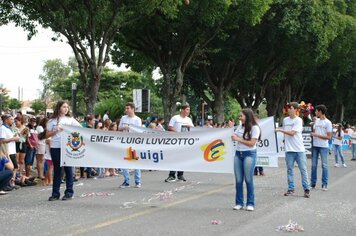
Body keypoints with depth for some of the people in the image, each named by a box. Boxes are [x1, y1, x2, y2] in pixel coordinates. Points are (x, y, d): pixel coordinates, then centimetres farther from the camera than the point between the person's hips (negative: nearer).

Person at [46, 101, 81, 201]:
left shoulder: (70, 119, 8)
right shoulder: (52, 121, 6)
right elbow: (47, 135, 6)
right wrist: (56, 131, -10)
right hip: (55, 148, 0)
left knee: (68, 169, 2)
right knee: (57, 170, 5)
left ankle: (69, 192, 9)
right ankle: (55, 193, 10)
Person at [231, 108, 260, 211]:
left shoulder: (254, 128, -6)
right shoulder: (240, 126, 12)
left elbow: (252, 143, -13)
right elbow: (234, 137, 16)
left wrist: (239, 139, -12)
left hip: (249, 154, -5)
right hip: (238, 153, 5)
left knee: (248, 179, -4)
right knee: (238, 180, 3)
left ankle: (250, 203, 4)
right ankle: (239, 203, 10)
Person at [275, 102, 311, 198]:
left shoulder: (298, 120, -7)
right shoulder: (285, 120, 10)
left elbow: (292, 133, -15)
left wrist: (280, 130, -14)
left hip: (299, 149, -4)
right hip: (289, 149, 4)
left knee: (303, 169, -1)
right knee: (289, 169, 6)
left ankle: (306, 189, 3)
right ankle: (291, 189, 11)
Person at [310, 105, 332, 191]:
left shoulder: (328, 122, -7)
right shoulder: (316, 121, 10)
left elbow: (329, 137, -11)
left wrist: (317, 135, -14)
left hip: (323, 146, -6)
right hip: (315, 145, 6)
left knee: (324, 165, -2)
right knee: (314, 165, 8)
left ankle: (324, 184, 3)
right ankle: (313, 183, 14)